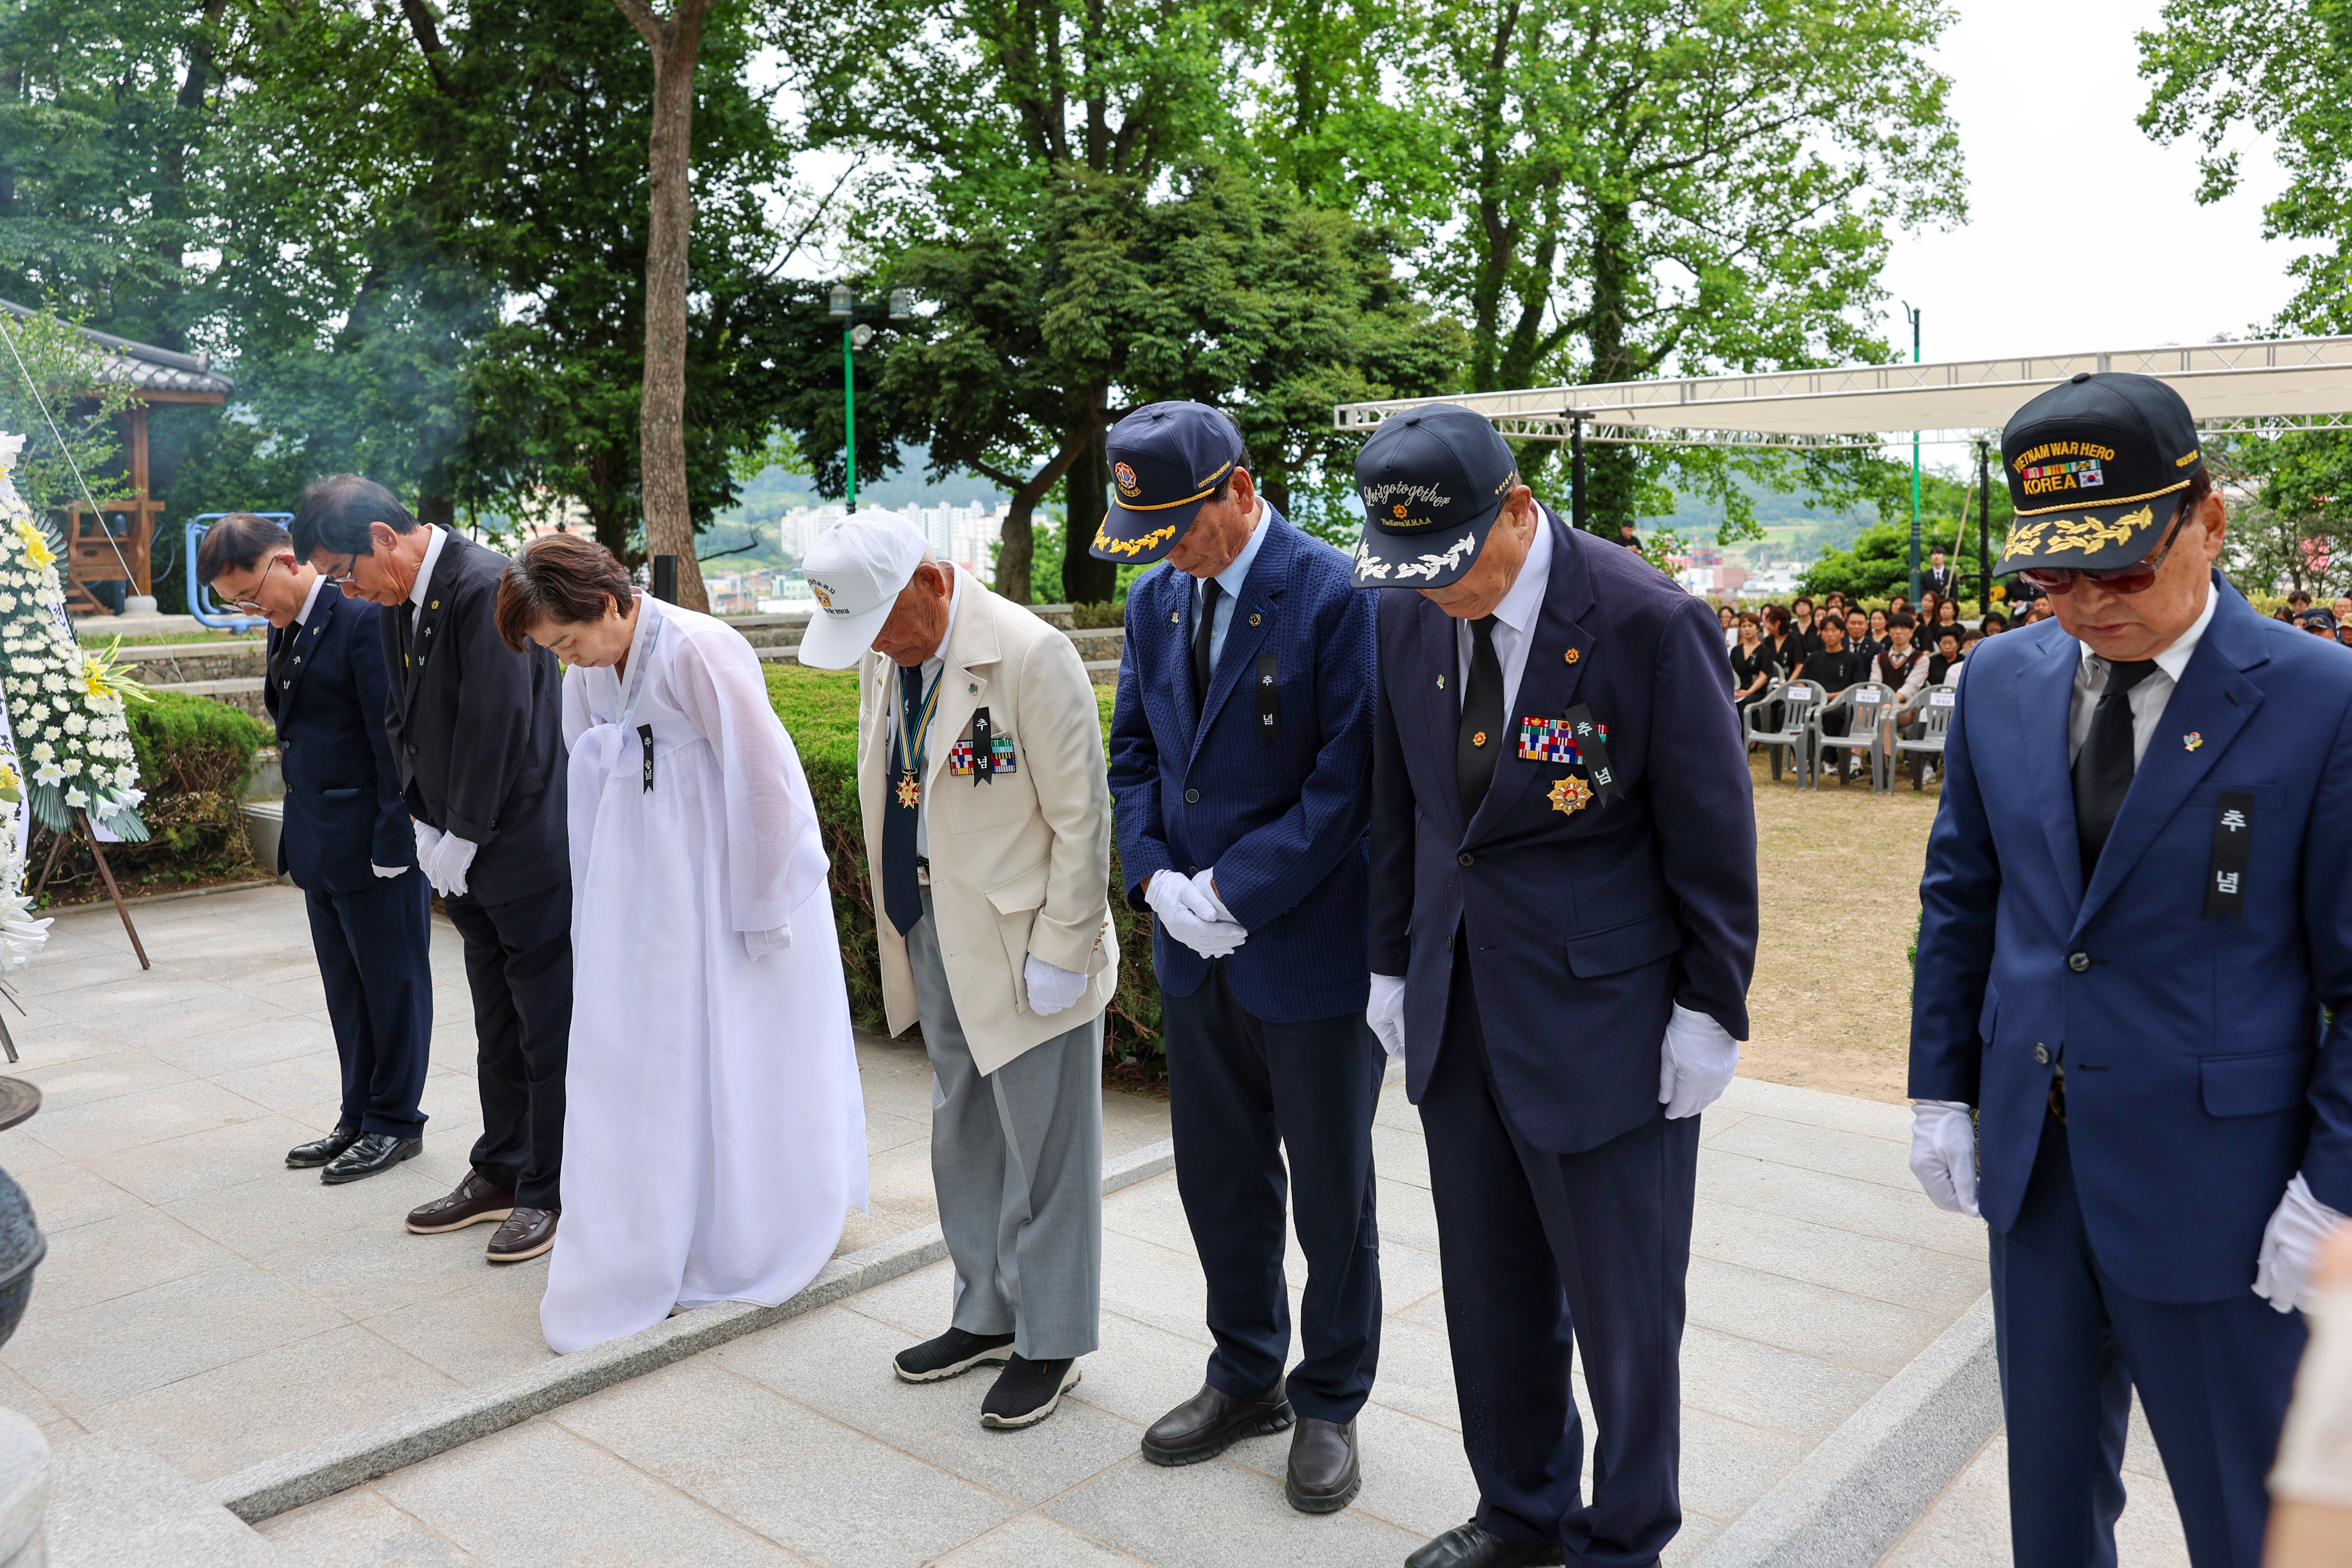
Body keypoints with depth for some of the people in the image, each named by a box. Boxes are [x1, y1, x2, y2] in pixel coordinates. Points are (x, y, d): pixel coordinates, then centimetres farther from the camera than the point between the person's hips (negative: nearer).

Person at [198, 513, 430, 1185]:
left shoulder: (361, 620, -16)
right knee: (346, 989, 16)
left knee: (392, 982, 4)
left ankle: (395, 1123, 16)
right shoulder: (284, 628, 11)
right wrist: (300, 832, 12)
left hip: (374, 841, -9)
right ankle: (360, 1117, 28)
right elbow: (294, 729, 17)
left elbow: (393, 739, -17)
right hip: (319, 845, 9)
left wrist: (393, 844, -18)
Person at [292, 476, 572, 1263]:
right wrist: (425, 822, 8)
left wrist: (462, 837, -14)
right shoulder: (396, 602, 9)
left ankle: (550, 1192, 14)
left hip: (526, 845, -9)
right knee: (497, 1029, 18)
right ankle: (501, 1175, 30)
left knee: (547, 1028, 3)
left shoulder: (485, 588, -19)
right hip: (461, 850, 9)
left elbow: (497, 724, -21)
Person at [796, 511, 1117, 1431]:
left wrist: (1059, 952, -16)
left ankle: (1050, 1343, 21)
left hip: (1022, 940, -8)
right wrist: (904, 923, 13)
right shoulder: (882, 656, 5)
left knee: (1041, 1147, 4)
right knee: (961, 1134, 18)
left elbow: (1081, 819, -16)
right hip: (933, 927, 8)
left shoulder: (1030, 658, -19)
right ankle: (986, 1316, 35)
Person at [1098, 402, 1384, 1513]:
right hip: (1196, 959, 6)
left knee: (1331, 1195, 10)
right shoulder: (1153, 599, 7)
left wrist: (1235, 892, -18)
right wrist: (1157, 880, -6)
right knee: (1219, 1181, 17)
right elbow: (1133, 754, 10)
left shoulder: (1338, 597, -15)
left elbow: (1351, 777, -18)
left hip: (1311, 950, -6)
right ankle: (1246, 1379, 37)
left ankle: (1329, 1403, 29)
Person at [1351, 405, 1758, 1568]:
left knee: (1622, 1300, 9)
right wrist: (1392, 963, 12)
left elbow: (1713, 834, -10)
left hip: (1605, 1016, -5)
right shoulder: (1407, 613, 0)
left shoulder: (1649, 624, -17)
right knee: (1489, 1285, 18)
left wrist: (1710, 1013, -8)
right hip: (1456, 1007, 5)